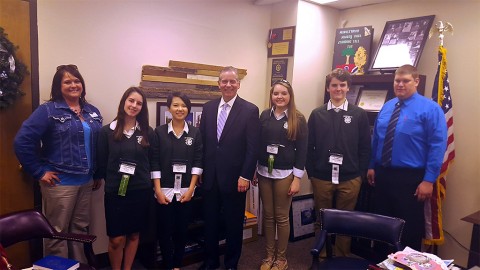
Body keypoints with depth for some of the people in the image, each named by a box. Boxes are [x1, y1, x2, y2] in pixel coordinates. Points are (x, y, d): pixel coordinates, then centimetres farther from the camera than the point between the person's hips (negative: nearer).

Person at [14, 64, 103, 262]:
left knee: (80, 229, 17)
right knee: (58, 232, 5)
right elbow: (22, 141, -15)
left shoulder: (92, 112, 8)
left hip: (86, 182, 6)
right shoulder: (48, 110, -9)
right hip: (60, 183, -5)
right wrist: (39, 172, -13)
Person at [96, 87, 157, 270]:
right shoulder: (107, 131, -2)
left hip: (141, 191, 2)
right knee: (116, 239, 3)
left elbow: (153, 162, 6)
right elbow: (101, 163, 2)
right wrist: (108, 181, 3)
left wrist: (155, 186, 4)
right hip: (115, 192, -2)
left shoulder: (148, 133, 2)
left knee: (134, 235, 14)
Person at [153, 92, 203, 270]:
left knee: (182, 230, 9)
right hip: (164, 190, -1)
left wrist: (191, 189, -6)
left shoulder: (195, 133, 2)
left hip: (186, 190, 1)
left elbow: (197, 162, 1)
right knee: (165, 231, 4)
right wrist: (158, 190, -9)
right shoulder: (159, 132, 0)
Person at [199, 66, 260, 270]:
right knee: (210, 221, 15)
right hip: (210, 177, 4)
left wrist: (245, 176, -13)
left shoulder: (250, 110, -6)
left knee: (233, 224, 12)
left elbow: (252, 147, -9)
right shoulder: (208, 107, 7)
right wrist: (200, 170, 7)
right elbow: (202, 141, 9)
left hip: (234, 178, -3)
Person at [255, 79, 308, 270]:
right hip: (264, 172, 3)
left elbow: (302, 150, -5)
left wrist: (297, 178, -9)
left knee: (282, 217, 6)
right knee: (268, 215, 10)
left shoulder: (298, 119, -4)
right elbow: (257, 143, 6)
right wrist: (253, 169, 5)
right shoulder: (264, 115, 3)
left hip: (285, 174, -3)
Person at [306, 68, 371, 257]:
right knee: (322, 219, 13)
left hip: (350, 178, 0)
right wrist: (311, 173, 1)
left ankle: (342, 257, 29)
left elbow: (365, 147, 3)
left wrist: (361, 174, -1)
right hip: (321, 177, 1)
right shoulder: (317, 114, 3)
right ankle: (321, 255, 30)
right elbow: (310, 146, 4)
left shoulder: (359, 114, 1)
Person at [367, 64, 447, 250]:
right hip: (382, 174, 6)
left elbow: (438, 146, -14)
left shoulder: (430, 109, -9)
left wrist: (429, 180, -18)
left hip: (409, 178, -6)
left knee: (410, 227, 8)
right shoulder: (387, 107, 9)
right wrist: (372, 166, 13)